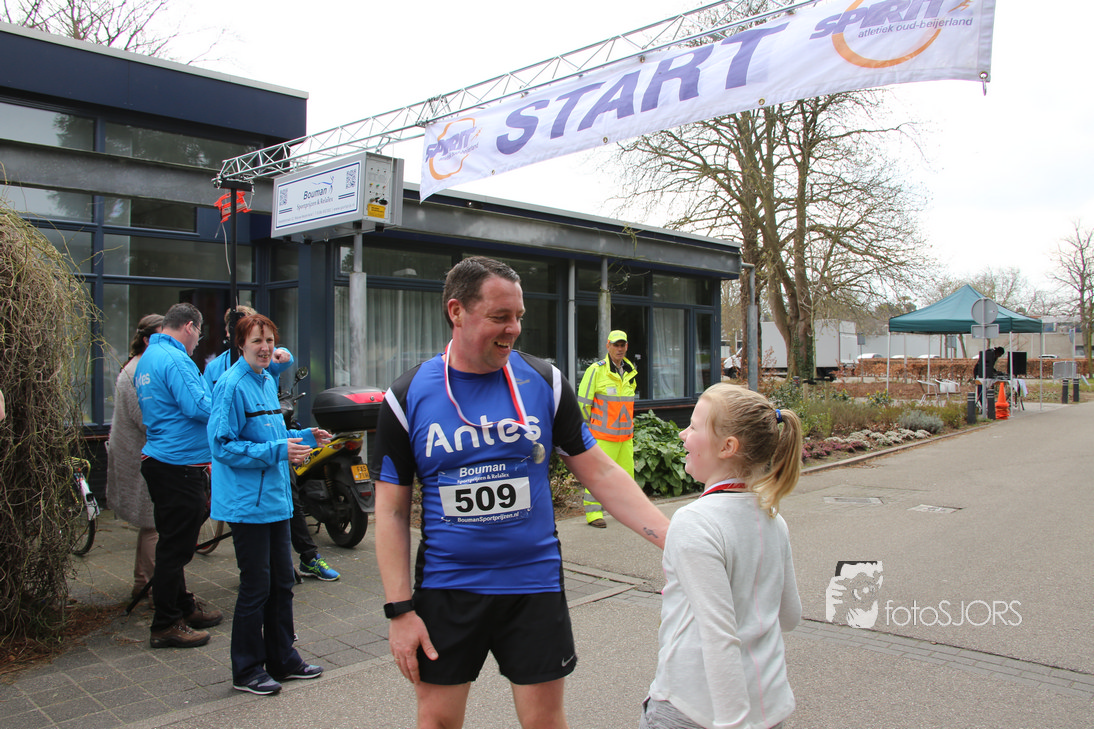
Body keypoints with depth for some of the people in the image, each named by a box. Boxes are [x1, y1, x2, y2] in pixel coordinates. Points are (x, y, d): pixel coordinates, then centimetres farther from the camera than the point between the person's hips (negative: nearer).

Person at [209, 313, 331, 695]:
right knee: (255, 587, 1)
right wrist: (278, 451, -22)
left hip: (276, 499, 9)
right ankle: (247, 670, 17)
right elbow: (223, 445, -19)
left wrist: (303, 436, 8)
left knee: (282, 582, 15)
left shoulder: (268, 381, 13)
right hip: (247, 502, -9)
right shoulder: (232, 384, -14)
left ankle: (282, 659, 29)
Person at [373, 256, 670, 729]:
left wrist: (670, 538, -9)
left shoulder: (544, 383, -3)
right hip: (445, 587, 0)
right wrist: (400, 610, -6)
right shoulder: (408, 397, -5)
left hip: (534, 583, 1)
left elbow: (600, 473, 0)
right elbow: (392, 512, -2)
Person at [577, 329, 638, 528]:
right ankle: (593, 513, 0)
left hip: (625, 434, 6)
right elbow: (583, 402, -6)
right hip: (603, 435, -6)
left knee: (626, 471, 10)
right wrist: (591, 426, -2)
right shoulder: (596, 370, -9)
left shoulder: (630, 371, 12)